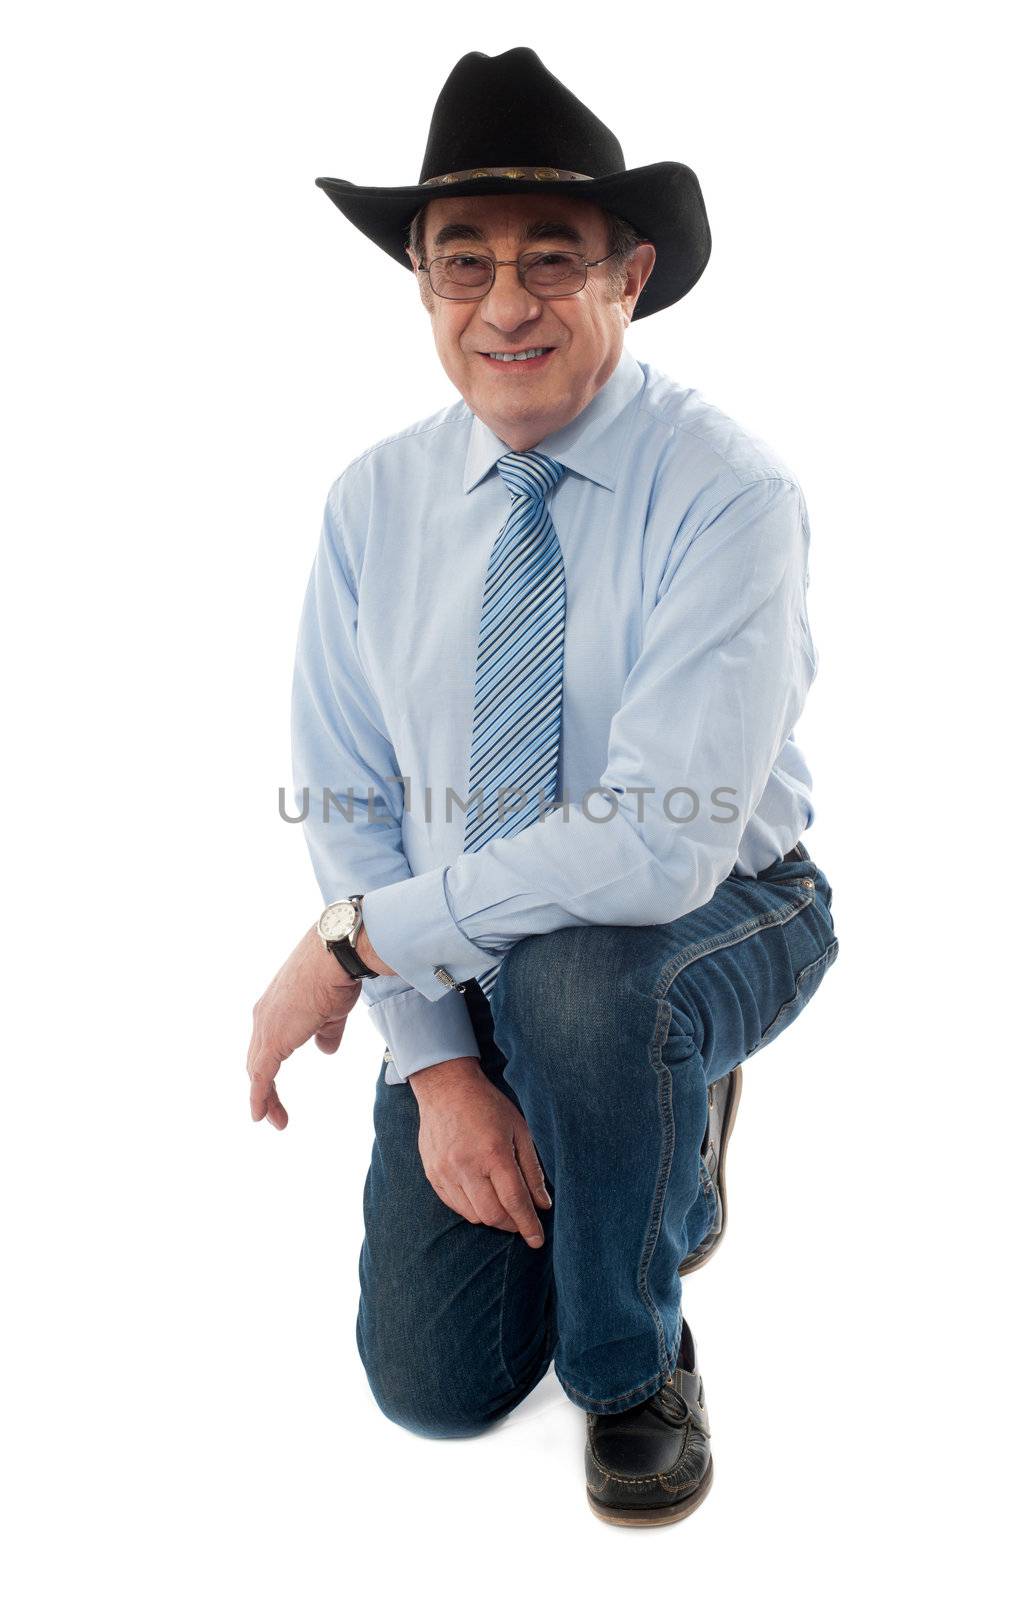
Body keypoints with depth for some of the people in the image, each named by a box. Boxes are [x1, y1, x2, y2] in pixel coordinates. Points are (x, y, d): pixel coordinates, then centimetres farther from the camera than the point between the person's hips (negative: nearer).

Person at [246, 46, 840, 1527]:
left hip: (719, 922, -3)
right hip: (464, 960, 4)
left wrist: (356, 941, -25)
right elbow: (349, 805, -5)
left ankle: (635, 1363, -7)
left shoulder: (729, 491, -22)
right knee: (435, 1386, 0)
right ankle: (659, 1132, 29)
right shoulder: (373, 503, -7)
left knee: (574, 974, -39)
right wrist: (437, 1065, -15)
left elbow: (664, 844, -31)